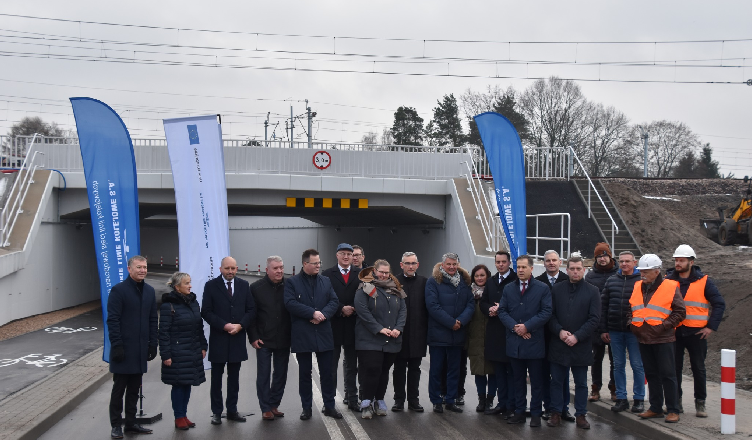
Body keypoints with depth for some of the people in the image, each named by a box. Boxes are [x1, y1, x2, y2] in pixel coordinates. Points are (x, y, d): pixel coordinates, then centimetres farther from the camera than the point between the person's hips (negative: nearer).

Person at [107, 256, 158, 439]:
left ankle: (131, 422, 22)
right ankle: (116, 425, 13)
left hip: (141, 349, 5)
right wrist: (117, 346, -16)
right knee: (119, 388, 4)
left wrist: (153, 344, 8)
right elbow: (112, 320, -12)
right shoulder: (118, 290, -9)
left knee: (134, 389, 12)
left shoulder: (149, 291, 10)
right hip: (124, 349, -5)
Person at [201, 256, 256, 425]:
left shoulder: (244, 285, 6)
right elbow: (206, 312, -7)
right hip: (218, 338, -2)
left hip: (237, 338, 3)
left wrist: (240, 325, -12)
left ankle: (232, 410, 17)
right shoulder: (211, 285, -3)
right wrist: (224, 326, -16)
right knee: (216, 378, 5)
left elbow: (251, 310, 4)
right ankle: (216, 412, 12)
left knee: (234, 378, 9)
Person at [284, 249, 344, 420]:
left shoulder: (326, 281, 10)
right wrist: (313, 313, -19)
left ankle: (329, 405, 16)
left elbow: (334, 301, 4)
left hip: (323, 334, 3)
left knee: (327, 371, 6)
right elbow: (290, 303, -13)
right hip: (302, 334, -3)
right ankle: (306, 408, 16)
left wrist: (323, 315, -14)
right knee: (305, 372, 7)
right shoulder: (292, 282, -1)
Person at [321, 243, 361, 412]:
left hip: (353, 326, 2)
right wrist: (341, 310, -15)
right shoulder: (327, 274, -1)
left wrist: (354, 309, -13)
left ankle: (352, 399, 20)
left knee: (352, 366, 11)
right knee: (331, 366, 6)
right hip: (334, 326, -2)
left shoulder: (360, 274, 5)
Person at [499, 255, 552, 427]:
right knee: (518, 379, 11)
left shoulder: (543, 288, -2)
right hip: (514, 342, 3)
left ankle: (536, 414, 11)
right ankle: (519, 412, 18)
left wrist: (527, 326, -16)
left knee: (536, 381, 4)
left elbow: (546, 312, -9)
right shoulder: (508, 288, 9)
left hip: (534, 342, -3)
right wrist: (514, 327, -11)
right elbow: (502, 311, 5)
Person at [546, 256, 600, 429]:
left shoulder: (592, 291, -2)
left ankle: (581, 415, 19)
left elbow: (594, 318, -6)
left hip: (581, 346, -1)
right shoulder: (557, 289, 3)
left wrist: (577, 336, -14)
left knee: (581, 383, 9)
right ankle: (556, 413, 18)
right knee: (557, 381, 8)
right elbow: (550, 314, 3)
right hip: (558, 343, 1)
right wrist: (559, 331, -13)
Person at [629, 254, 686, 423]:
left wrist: (664, 325, -14)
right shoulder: (637, 287, 10)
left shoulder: (670, 287, -6)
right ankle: (655, 408, 21)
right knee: (651, 374, 12)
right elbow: (631, 309, 21)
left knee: (667, 375, -1)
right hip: (644, 339, 6)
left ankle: (673, 410, 7)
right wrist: (632, 323, 6)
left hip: (663, 339, -6)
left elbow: (680, 312, -6)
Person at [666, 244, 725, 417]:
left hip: (696, 333, -2)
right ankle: (676, 401, 16)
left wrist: (711, 326, -6)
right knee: (674, 368, 6)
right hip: (673, 332, 2)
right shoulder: (668, 281, 5)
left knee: (698, 368, 6)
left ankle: (700, 403, 16)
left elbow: (719, 304, 2)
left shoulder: (704, 282, 0)